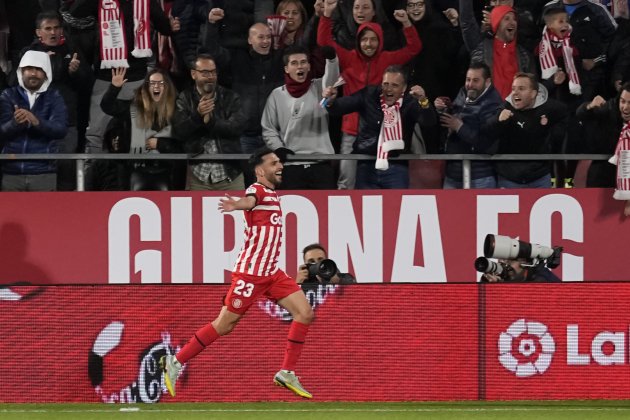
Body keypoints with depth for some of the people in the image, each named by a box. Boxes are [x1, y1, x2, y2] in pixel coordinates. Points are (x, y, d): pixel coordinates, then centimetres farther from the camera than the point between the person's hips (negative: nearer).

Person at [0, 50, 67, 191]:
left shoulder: (54, 98, 5)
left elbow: (61, 130, -9)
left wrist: (36, 121, -28)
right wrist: (15, 122, -29)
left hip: (43, 174, -1)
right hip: (11, 173, 1)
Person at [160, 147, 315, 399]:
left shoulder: (273, 194, 14)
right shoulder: (258, 190, -13)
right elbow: (250, 201, -38)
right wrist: (237, 205, -59)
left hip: (272, 273, 8)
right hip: (250, 272, -8)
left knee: (305, 314, -2)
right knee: (225, 325, -4)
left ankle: (287, 373, 4)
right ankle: (175, 362, 9)